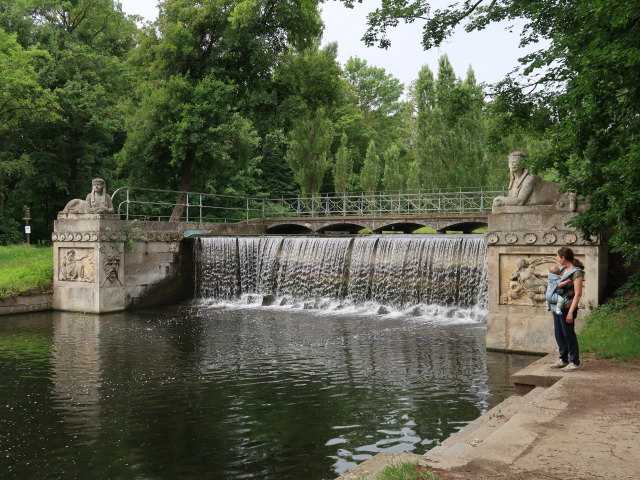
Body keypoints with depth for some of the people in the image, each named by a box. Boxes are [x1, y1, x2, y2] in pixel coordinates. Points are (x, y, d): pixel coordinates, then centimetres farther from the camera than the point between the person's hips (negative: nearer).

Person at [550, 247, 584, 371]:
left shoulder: (577, 272, -15)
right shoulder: (564, 269, 10)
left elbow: (578, 294, -18)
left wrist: (571, 312, -20)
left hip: (567, 308, -8)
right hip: (557, 306, 8)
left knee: (568, 334, 0)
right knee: (558, 333, 13)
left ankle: (574, 362, 11)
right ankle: (563, 359, 25)